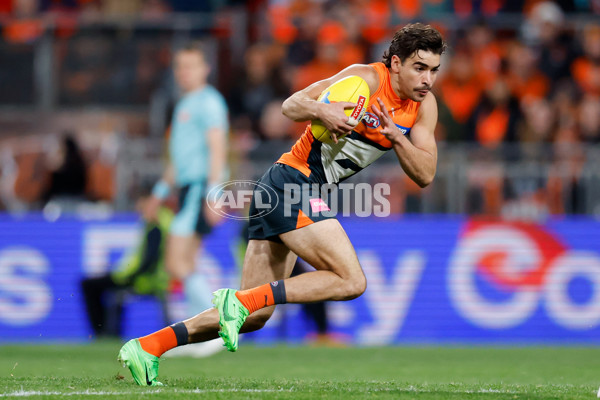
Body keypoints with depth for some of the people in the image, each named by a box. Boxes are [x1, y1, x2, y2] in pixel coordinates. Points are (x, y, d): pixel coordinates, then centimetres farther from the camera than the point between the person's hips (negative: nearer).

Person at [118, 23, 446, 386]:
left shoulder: (424, 105, 7)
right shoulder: (366, 79, -13)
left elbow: (425, 176, 1)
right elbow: (291, 105, -15)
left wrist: (396, 137, -16)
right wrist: (321, 111, -37)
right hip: (291, 183, -8)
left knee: (254, 317, 5)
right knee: (352, 281, -18)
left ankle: (146, 347, 6)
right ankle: (240, 300, -18)